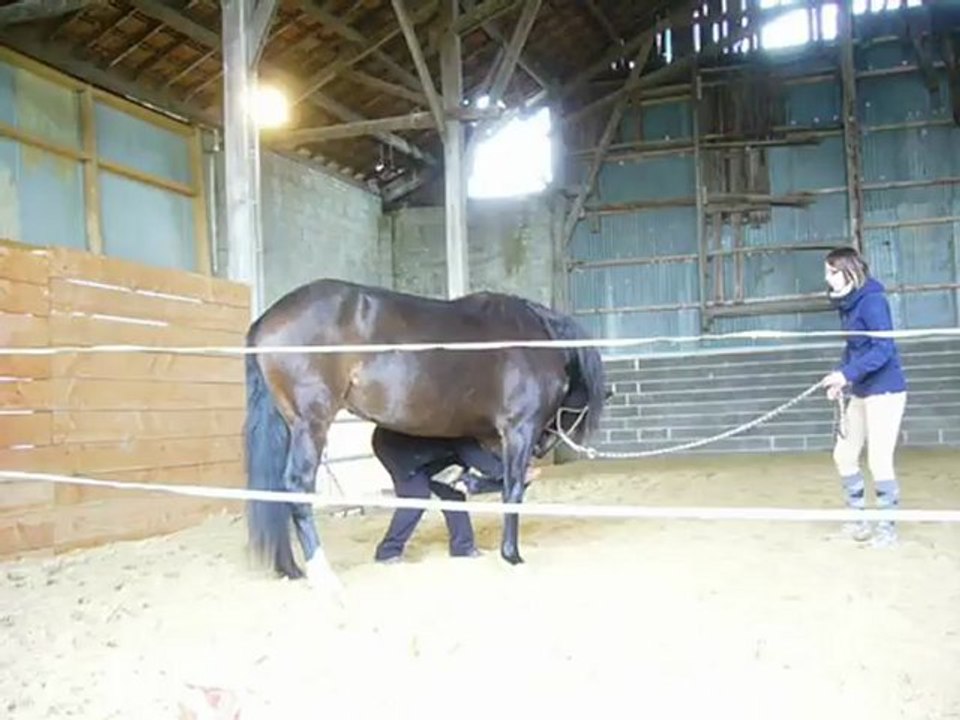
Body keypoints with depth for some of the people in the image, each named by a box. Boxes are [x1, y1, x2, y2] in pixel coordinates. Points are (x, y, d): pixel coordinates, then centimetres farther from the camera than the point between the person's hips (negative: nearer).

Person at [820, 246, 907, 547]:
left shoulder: (871, 300, -16)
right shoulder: (847, 303, 9)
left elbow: (883, 349, -22)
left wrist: (847, 373, -26)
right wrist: (841, 379, 2)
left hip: (885, 390, -9)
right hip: (861, 393, 9)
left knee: (879, 461, -4)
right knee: (843, 455, 12)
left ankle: (887, 527, 11)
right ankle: (858, 520, 25)